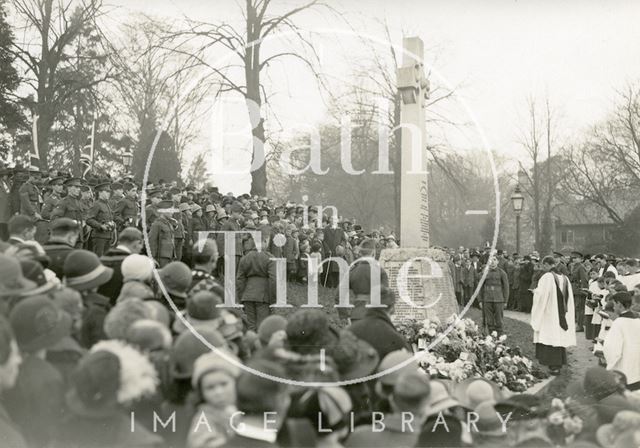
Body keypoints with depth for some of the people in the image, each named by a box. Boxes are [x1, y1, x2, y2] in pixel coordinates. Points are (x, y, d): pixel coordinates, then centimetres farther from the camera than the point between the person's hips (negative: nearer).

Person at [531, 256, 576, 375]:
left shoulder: (547, 277, -14)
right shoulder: (565, 278, 6)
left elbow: (540, 295, -18)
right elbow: (569, 298, 11)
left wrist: (535, 291, 2)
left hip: (549, 313, -6)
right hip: (562, 315, 6)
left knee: (550, 338, -1)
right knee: (559, 337, 13)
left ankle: (554, 366, -1)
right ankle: (558, 364, 20)